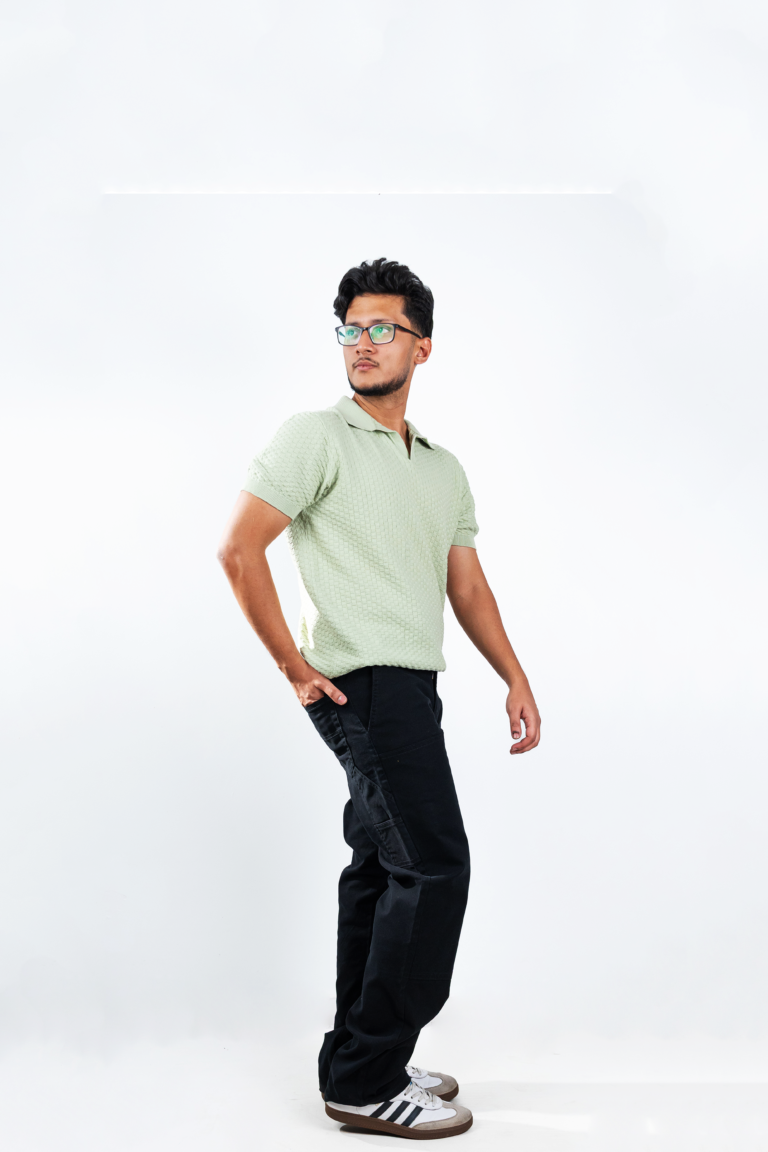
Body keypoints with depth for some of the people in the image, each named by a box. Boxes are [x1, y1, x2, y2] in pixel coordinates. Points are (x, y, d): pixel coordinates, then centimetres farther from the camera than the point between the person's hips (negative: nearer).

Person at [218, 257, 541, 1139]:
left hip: (412, 687, 8)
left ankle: (362, 1067, 23)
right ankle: (367, 1082, -2)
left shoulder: (444, 468, 18)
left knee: (381, 868, 12)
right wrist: (295, 667, -11)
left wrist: (515, 679, 9)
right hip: (363, 679, -8)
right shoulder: (316, 437, -4)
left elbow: (466, 585, 19)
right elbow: (238, 549, -11)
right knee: (433, 865, -12)